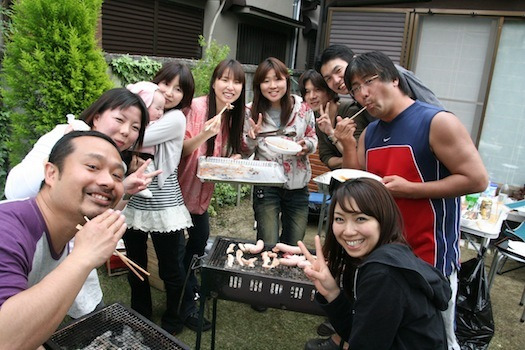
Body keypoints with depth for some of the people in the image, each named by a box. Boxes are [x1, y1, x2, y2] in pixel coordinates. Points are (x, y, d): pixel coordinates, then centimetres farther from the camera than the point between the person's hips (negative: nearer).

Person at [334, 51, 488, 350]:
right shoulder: (370, 132, 7)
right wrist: (348, 146, -6)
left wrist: (410, 189, -20)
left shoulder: (437, 122, -14)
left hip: (430, 258, -6)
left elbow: (477, 179, -16)